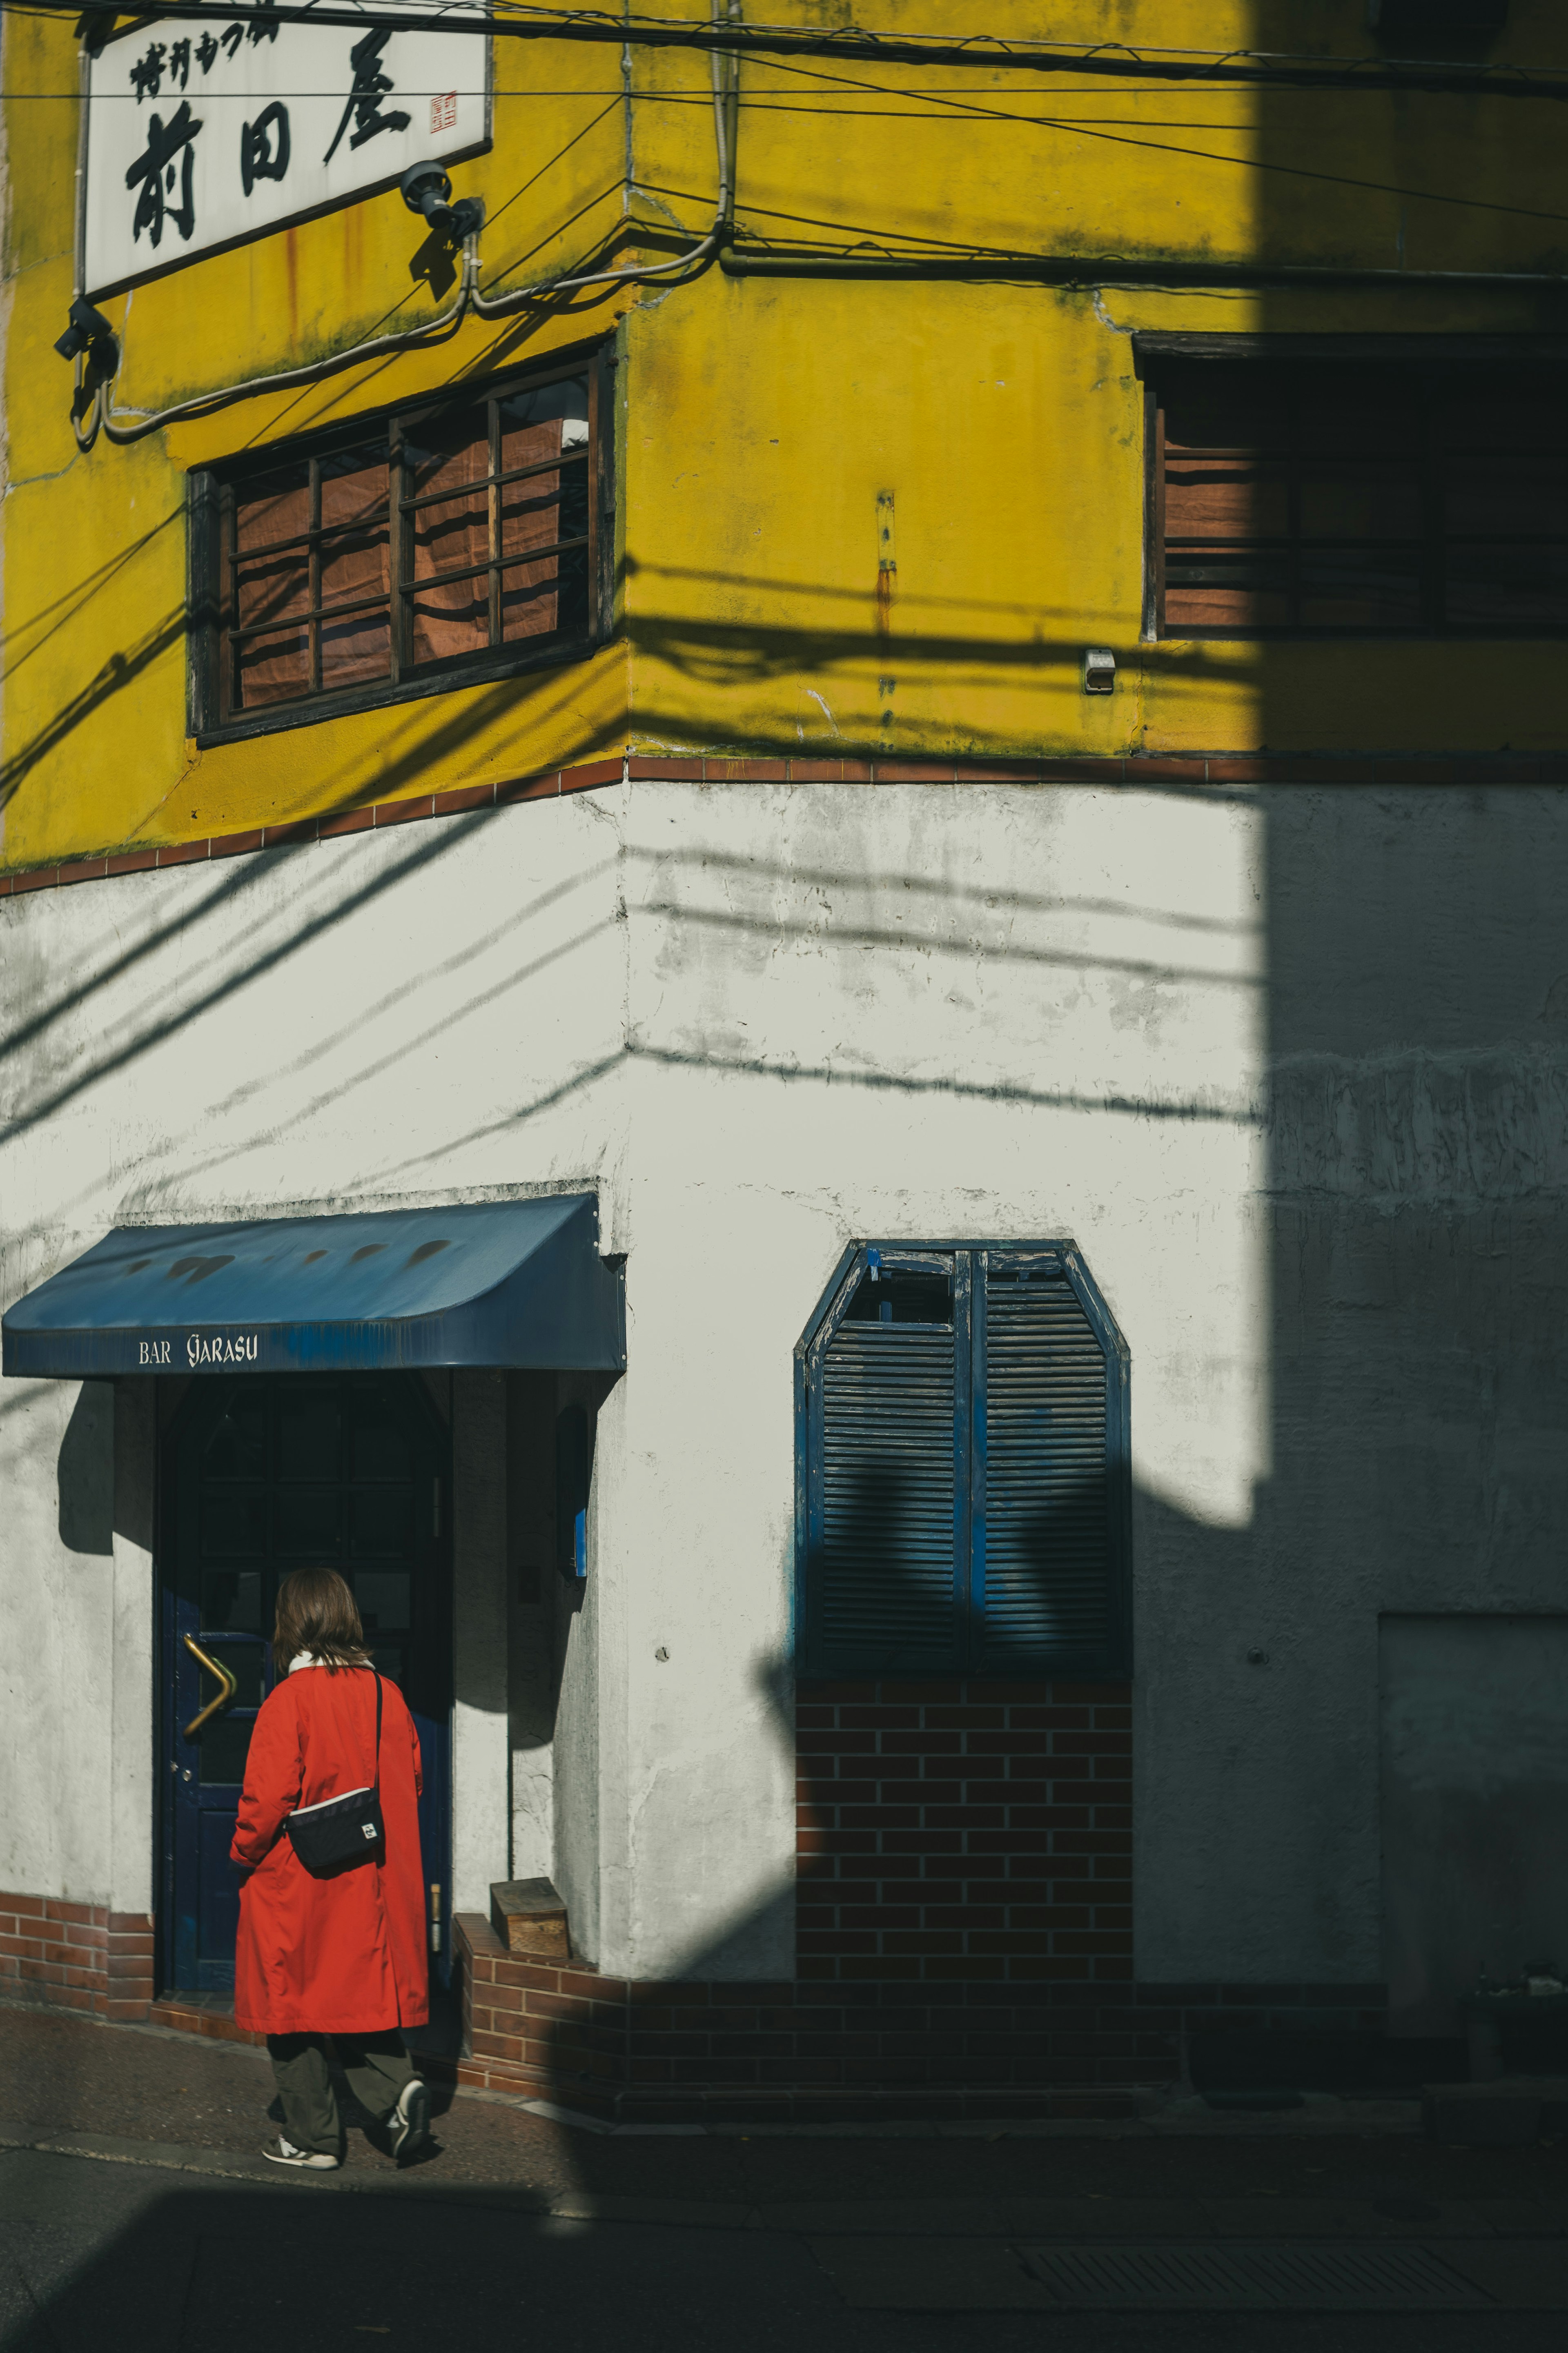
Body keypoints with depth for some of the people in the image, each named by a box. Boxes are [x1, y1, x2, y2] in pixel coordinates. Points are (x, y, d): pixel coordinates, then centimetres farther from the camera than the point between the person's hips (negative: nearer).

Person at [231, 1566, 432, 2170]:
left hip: (298, 1889, -5)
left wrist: (243, 1854, 0)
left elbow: (268, 1799, -18)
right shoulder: (386, 1694, 1)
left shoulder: (289, 1700, -16)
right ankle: (397, 2087, -6)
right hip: (376, 1884, 5)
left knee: (293, 2007, 8)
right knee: (361, 1995, 16)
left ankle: (312, 2138, 13)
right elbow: (410, 1786, 9)